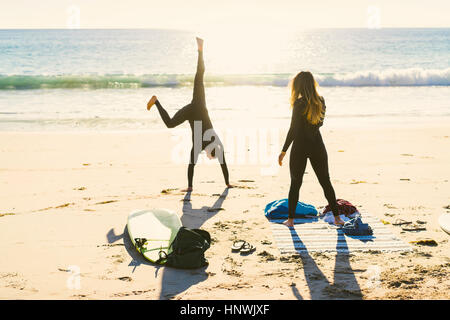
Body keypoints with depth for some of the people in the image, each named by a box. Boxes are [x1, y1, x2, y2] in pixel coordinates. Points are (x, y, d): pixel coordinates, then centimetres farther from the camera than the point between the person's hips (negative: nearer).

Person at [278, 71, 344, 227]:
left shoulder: (299, 103, -15)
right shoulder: (321, 101, 2)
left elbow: (293, 129, -14)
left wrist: (283, 151, -8)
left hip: (300, 147, -4)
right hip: (317, 146, 4)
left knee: (295, 184, 7)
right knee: (326, 182, 12)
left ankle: (290, 219, 10)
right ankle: (337, 217, 15)